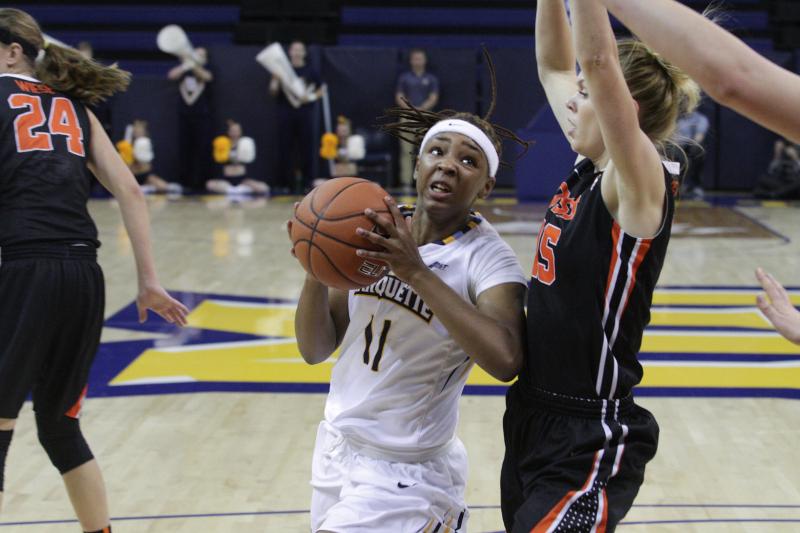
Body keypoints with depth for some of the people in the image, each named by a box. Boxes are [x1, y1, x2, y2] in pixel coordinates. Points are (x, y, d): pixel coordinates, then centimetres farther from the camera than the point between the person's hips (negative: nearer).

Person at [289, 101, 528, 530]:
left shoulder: (487, 259, -15)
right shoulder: (376, 236, -1)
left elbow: (505, 360, -34)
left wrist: (417, 272, -35)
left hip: (404, 478, -6)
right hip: (336, 449, 6)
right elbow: (315, 350, 0)